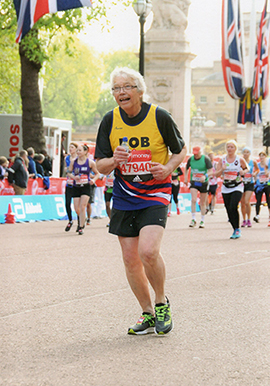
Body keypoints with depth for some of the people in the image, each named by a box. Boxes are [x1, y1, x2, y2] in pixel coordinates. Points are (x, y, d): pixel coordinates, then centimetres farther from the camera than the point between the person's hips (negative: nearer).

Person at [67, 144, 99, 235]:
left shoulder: (90, 162, -3)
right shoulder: (73, 162, 3)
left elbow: (97, 173, 8)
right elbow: (69, 173, 12)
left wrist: (93, 180, -11)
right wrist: (74, 177, -9)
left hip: (86, 187, -3)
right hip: (76, 187, 3)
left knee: (82, 207, -13)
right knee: (77, 209, 2)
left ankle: (81, 227, -5)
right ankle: (81, 222, 32)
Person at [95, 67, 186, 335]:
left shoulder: (159, 117, -8)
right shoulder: (110, 121, 0)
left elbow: (180, 151, 5)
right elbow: (100, 165, 3)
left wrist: (167, 168, -15)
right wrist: (114, 161, -19)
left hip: (155, 195, -4)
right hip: (124, 197, 4)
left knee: (148, 251, -22)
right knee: (130, 259, 4)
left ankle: (162, 303, 3)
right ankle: (148, 315, 19)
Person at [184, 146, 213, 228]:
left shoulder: (206, 159, -10)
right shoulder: (190, 159, -1)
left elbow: (211, 171, -13)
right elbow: (186, 169, 17)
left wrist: (205, 176, -31)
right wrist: (186, 177, 8)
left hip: (203, 183, -1)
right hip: (193, 182, 1)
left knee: (203, 203, 6)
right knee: (193, 200, -17)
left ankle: (202, 221, 18)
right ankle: (193, 219, -11)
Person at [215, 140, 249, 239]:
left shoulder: (240, 159, -1)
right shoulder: (222, 160, 4)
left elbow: (247, 168, 14)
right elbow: (216, 174, 6)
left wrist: (243, 171, -8)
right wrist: (221, 170, -15)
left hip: (237, 187, -3)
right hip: (225, 188, 3)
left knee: (233, 207, -20)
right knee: (229, 210, 2)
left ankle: (237, 229, -8)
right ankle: (235, 230, 18)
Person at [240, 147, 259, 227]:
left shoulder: (253, 162, 1)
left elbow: (257, 169, 17)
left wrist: (255, 173, -2)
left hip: (250, 184, -1)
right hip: (241, 183, 1)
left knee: (247, 202, -14)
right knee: (242, 203, 6)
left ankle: (249, 220, -1)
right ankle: (244, 220, 19)